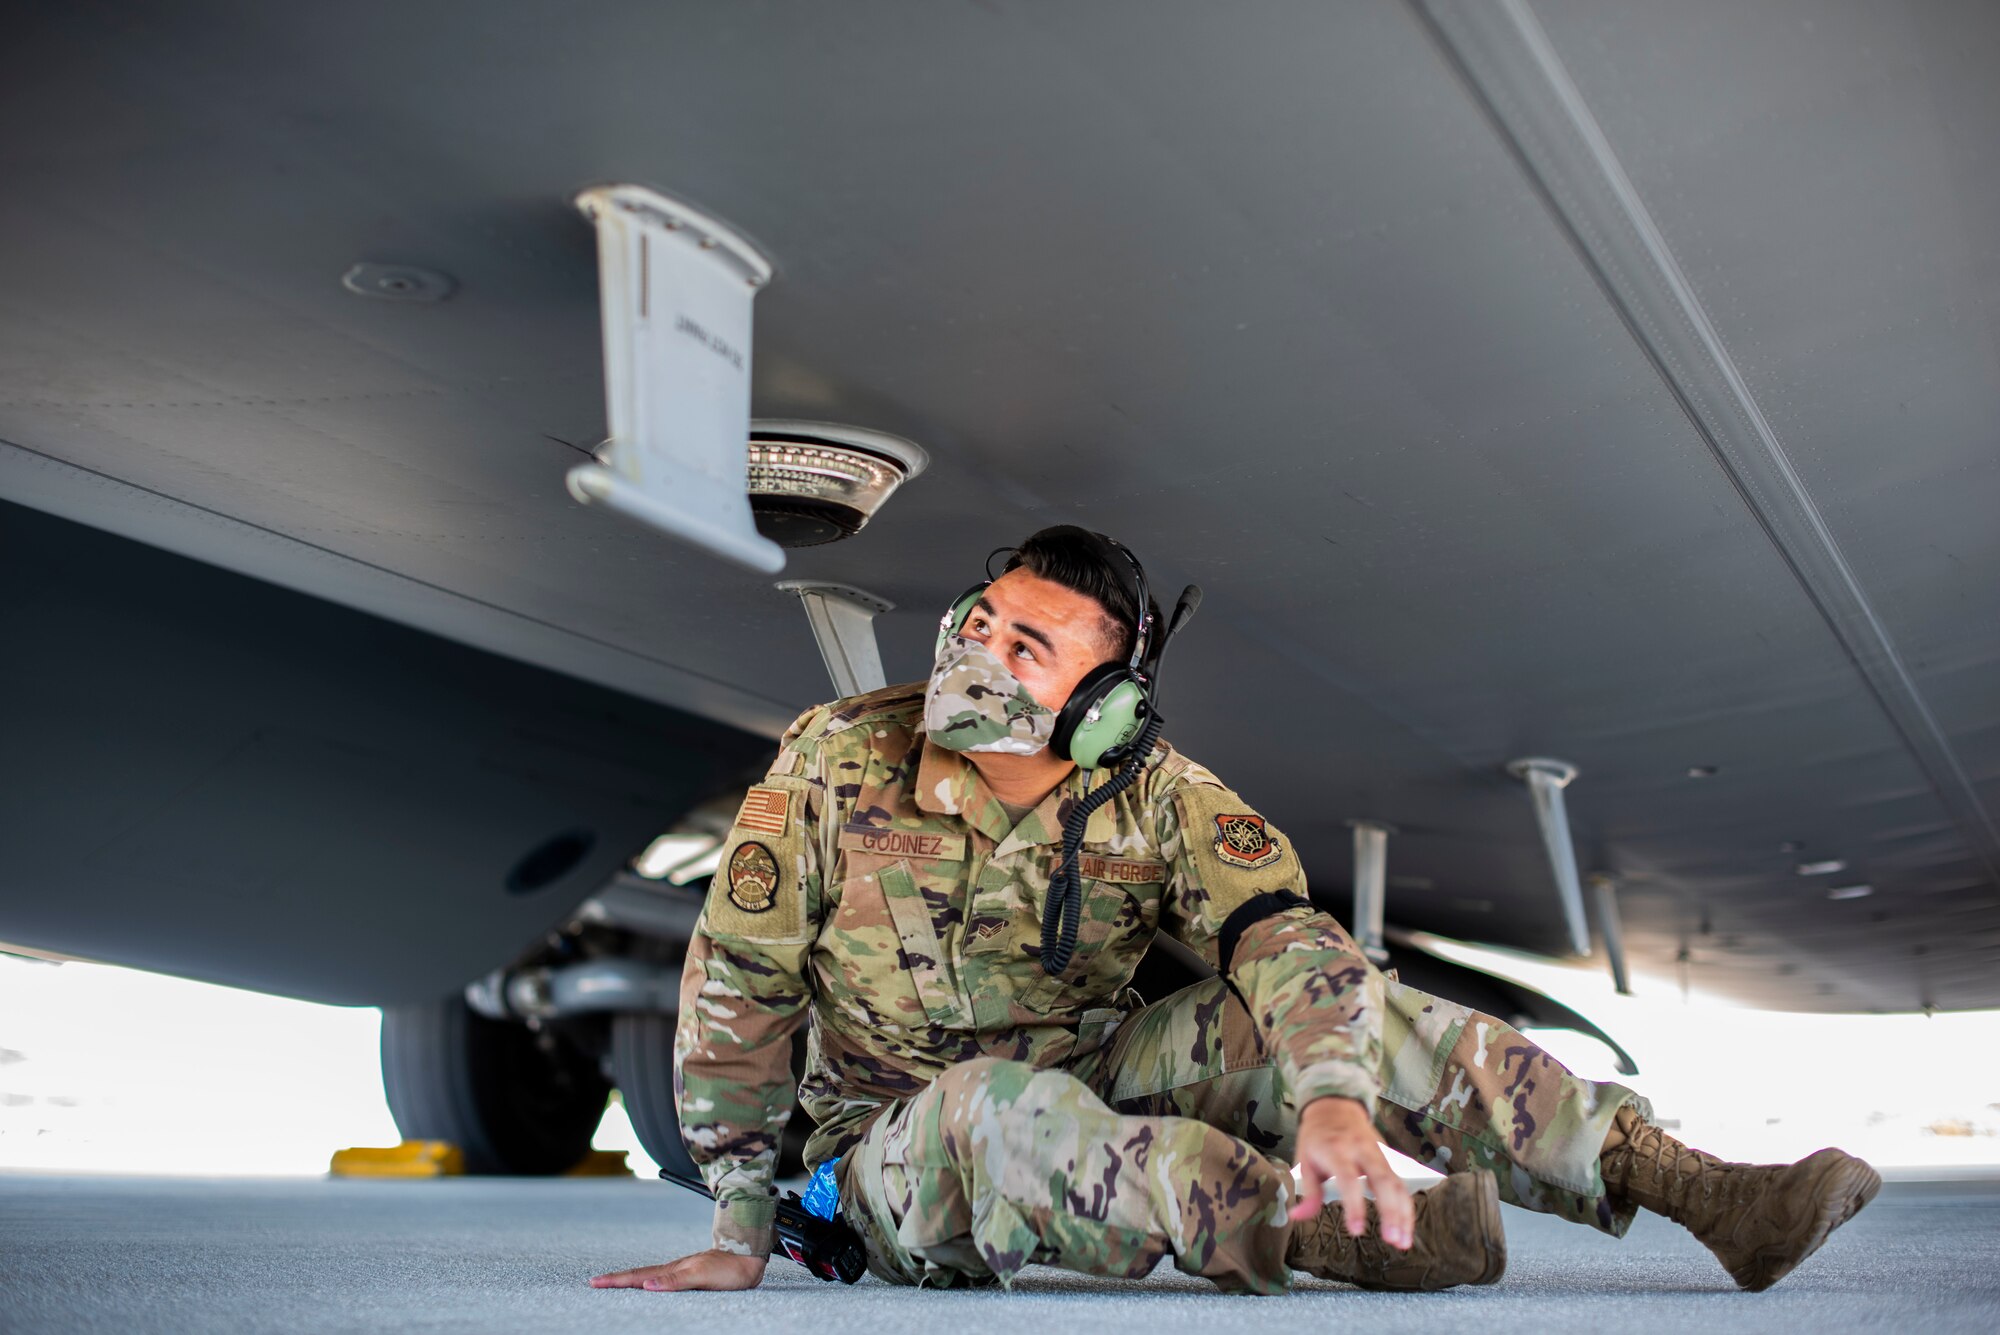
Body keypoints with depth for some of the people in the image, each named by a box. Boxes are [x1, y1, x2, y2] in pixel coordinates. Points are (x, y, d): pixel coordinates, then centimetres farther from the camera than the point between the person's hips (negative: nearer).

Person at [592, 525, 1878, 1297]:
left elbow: (1280, 933, -28)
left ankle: (1698, 1189, -23)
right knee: (1000, 1107, -40)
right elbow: (739, 983, -11)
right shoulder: (837, 761, -17)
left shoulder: (1160, 797, -13)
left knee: (1347, 1006, -20)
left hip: (1096, 1086, 2)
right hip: (902, 1155, -1)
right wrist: (741, 1233, -10)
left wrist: (1335, 1096, -50)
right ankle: (1324, 1229, -53)